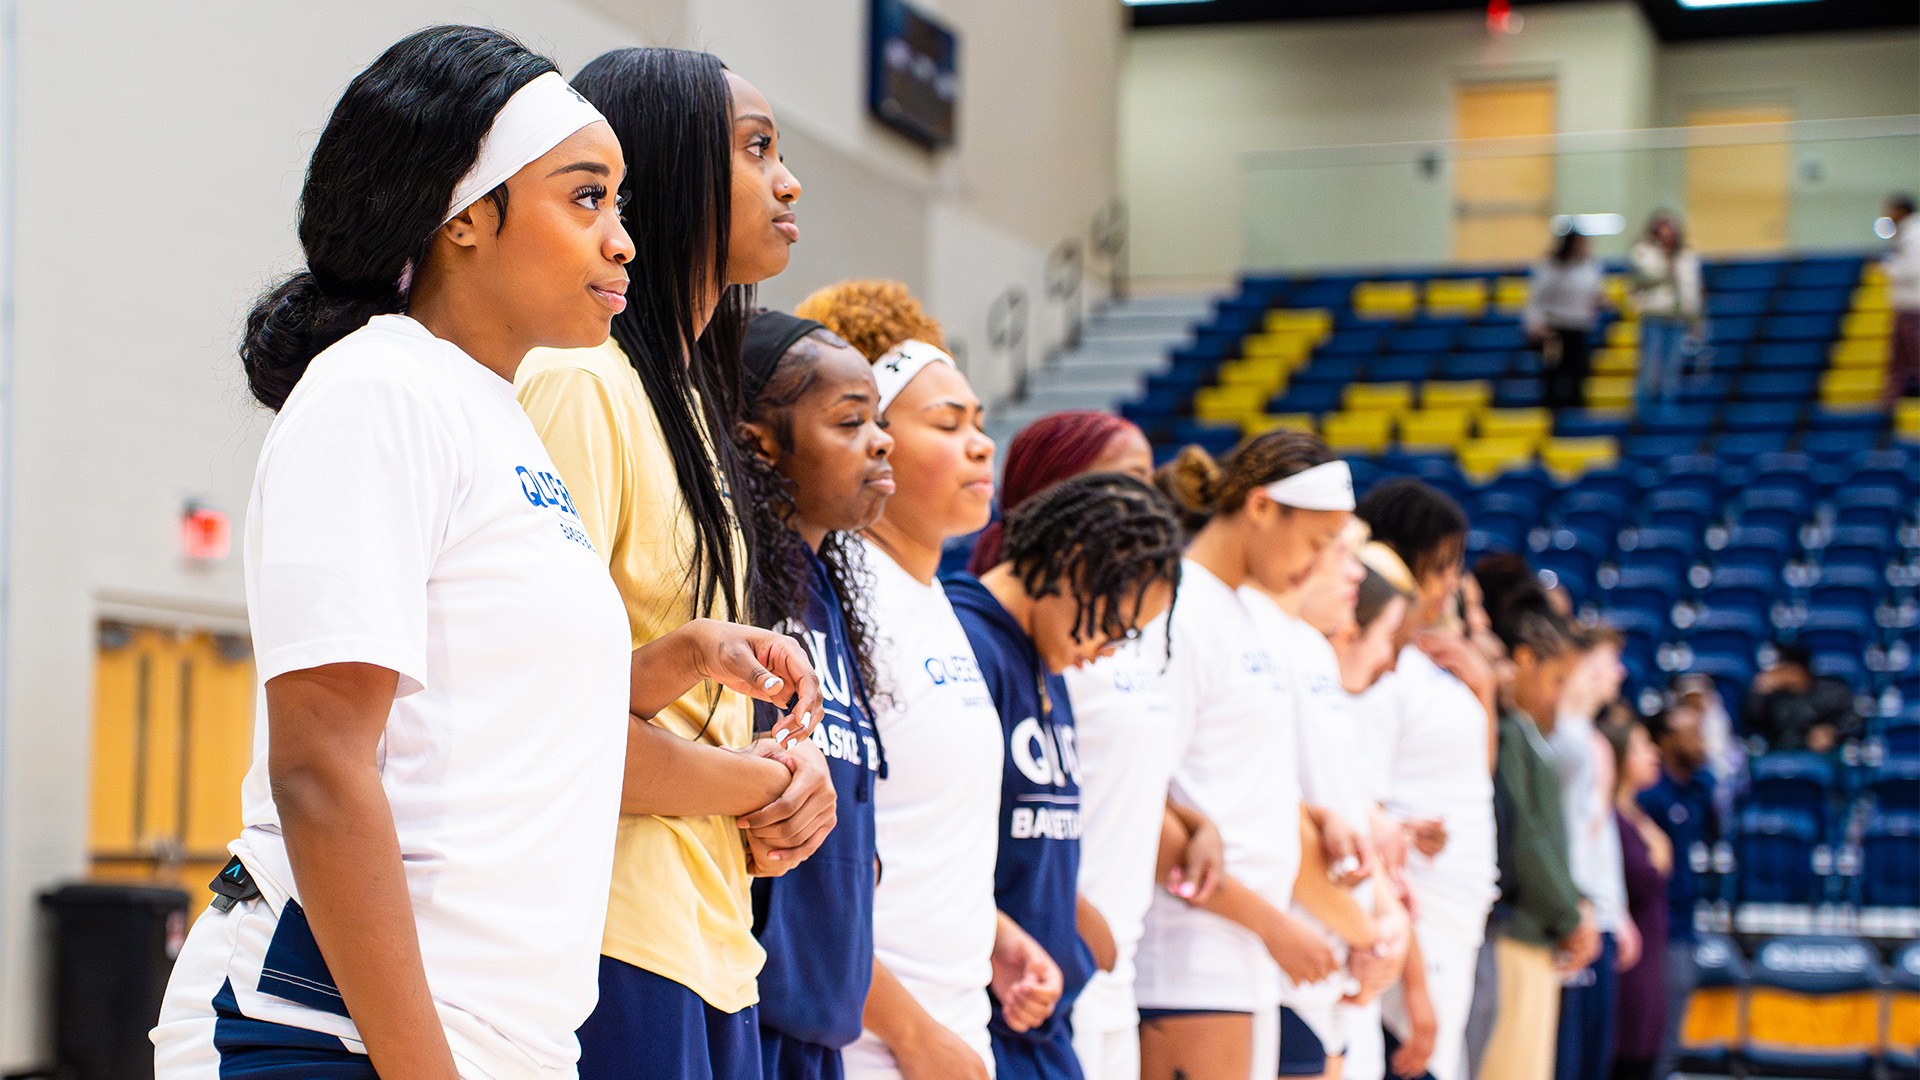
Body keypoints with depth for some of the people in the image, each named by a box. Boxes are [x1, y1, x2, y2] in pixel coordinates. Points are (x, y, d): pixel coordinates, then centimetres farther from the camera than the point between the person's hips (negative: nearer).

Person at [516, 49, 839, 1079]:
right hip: (616, 943, -9)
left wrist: (786, 766, 4)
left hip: (711, 940, 9)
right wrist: (748, 782, -8)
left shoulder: (687, 396, 18)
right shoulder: (577, 382, -13)